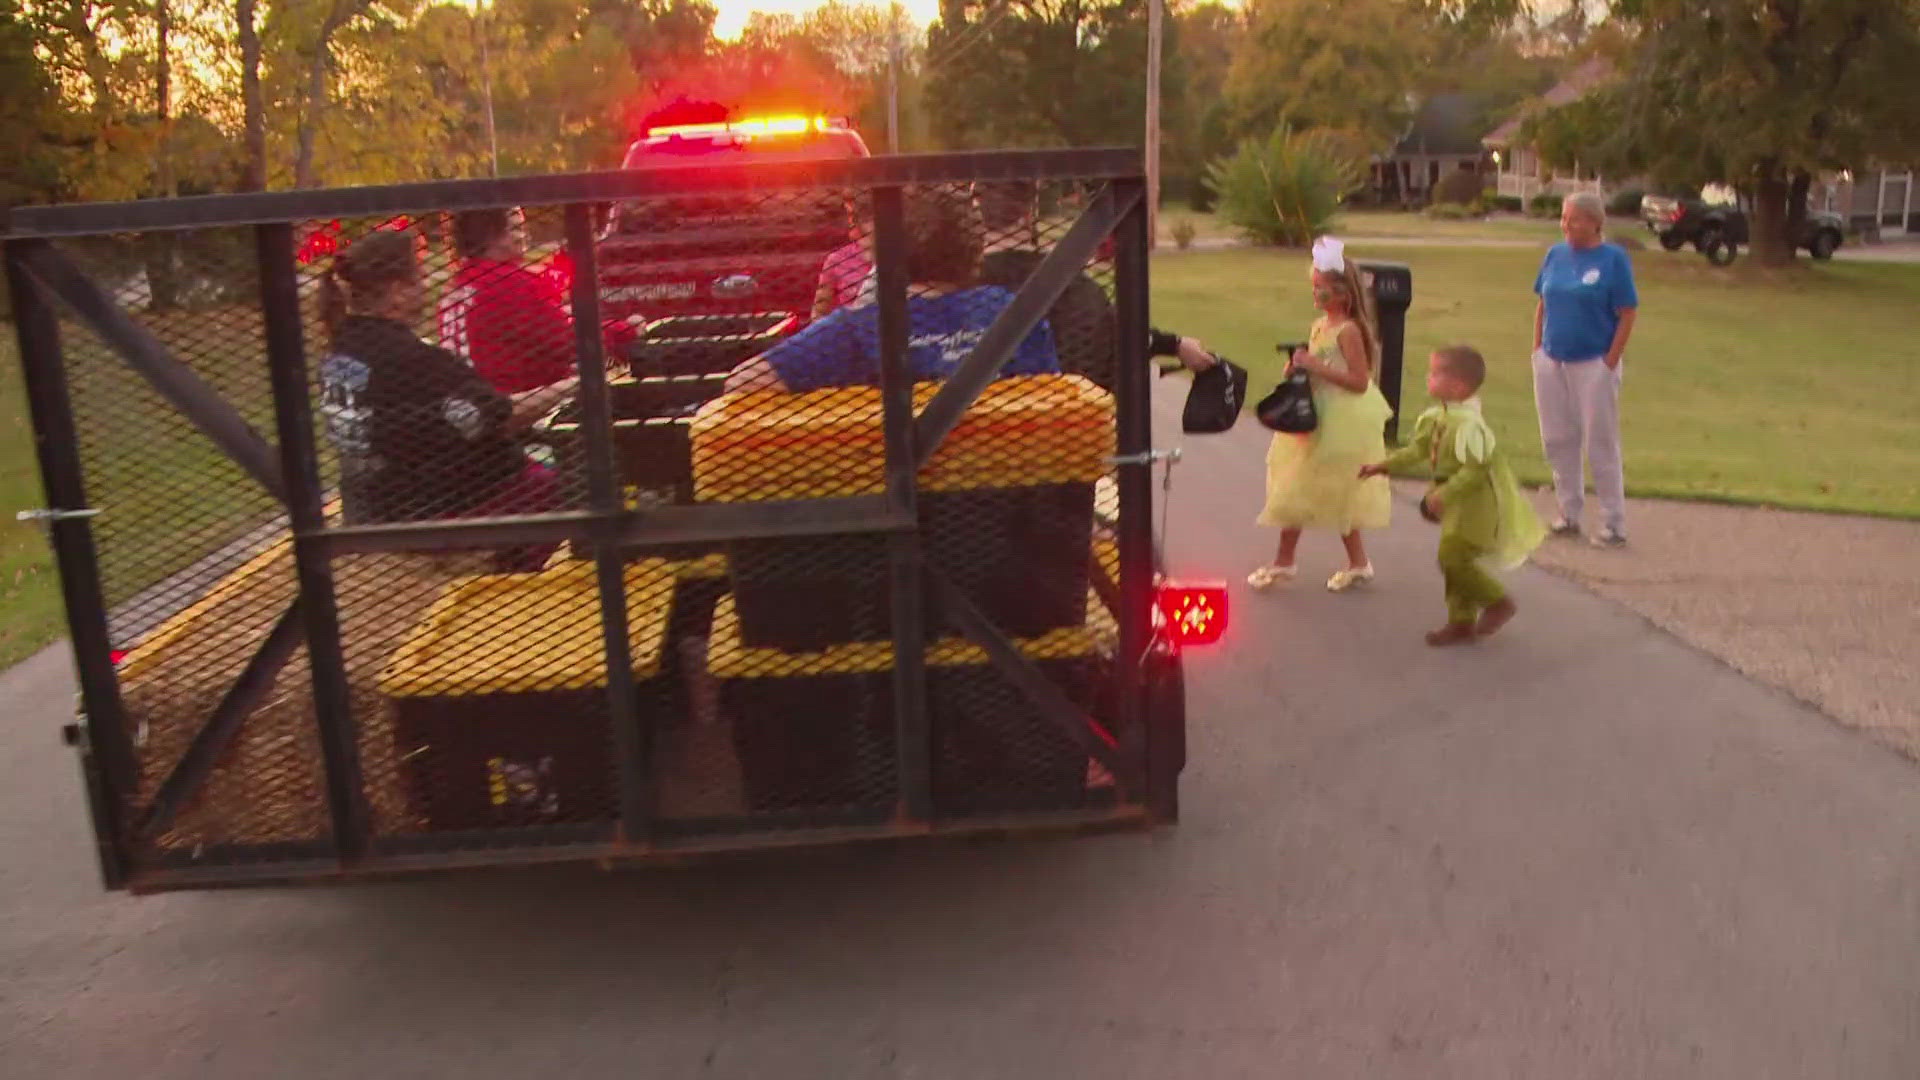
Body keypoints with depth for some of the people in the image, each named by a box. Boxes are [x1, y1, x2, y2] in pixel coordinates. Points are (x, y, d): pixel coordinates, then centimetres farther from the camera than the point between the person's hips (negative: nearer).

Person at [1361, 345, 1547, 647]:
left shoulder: (1468, 424, -27)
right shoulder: (1437, 417, 2)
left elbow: (1474, 470, -29)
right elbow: (1419, 448, 15)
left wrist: (1444, 495, -29)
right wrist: (1385, 466, 13)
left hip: (1476, 502, -10)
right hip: (1459, 503, 10)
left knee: (1454, 557, -8)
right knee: (1455, 559, 14)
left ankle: (1499, 603, 10)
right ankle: (1462, 622, 25)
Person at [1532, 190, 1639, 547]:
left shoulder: (1613, 258, -9)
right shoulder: (1556, 254, 5)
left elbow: (1628, 314, -9)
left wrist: (1610, 361, -13)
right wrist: (1537, 348, 4)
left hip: (1593, 364, -5)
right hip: (1551, 362, 5)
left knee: (1601, 445, 1)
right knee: (1558, 441, 11)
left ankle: (1614, 525, 10)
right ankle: (1569, 514, 24)